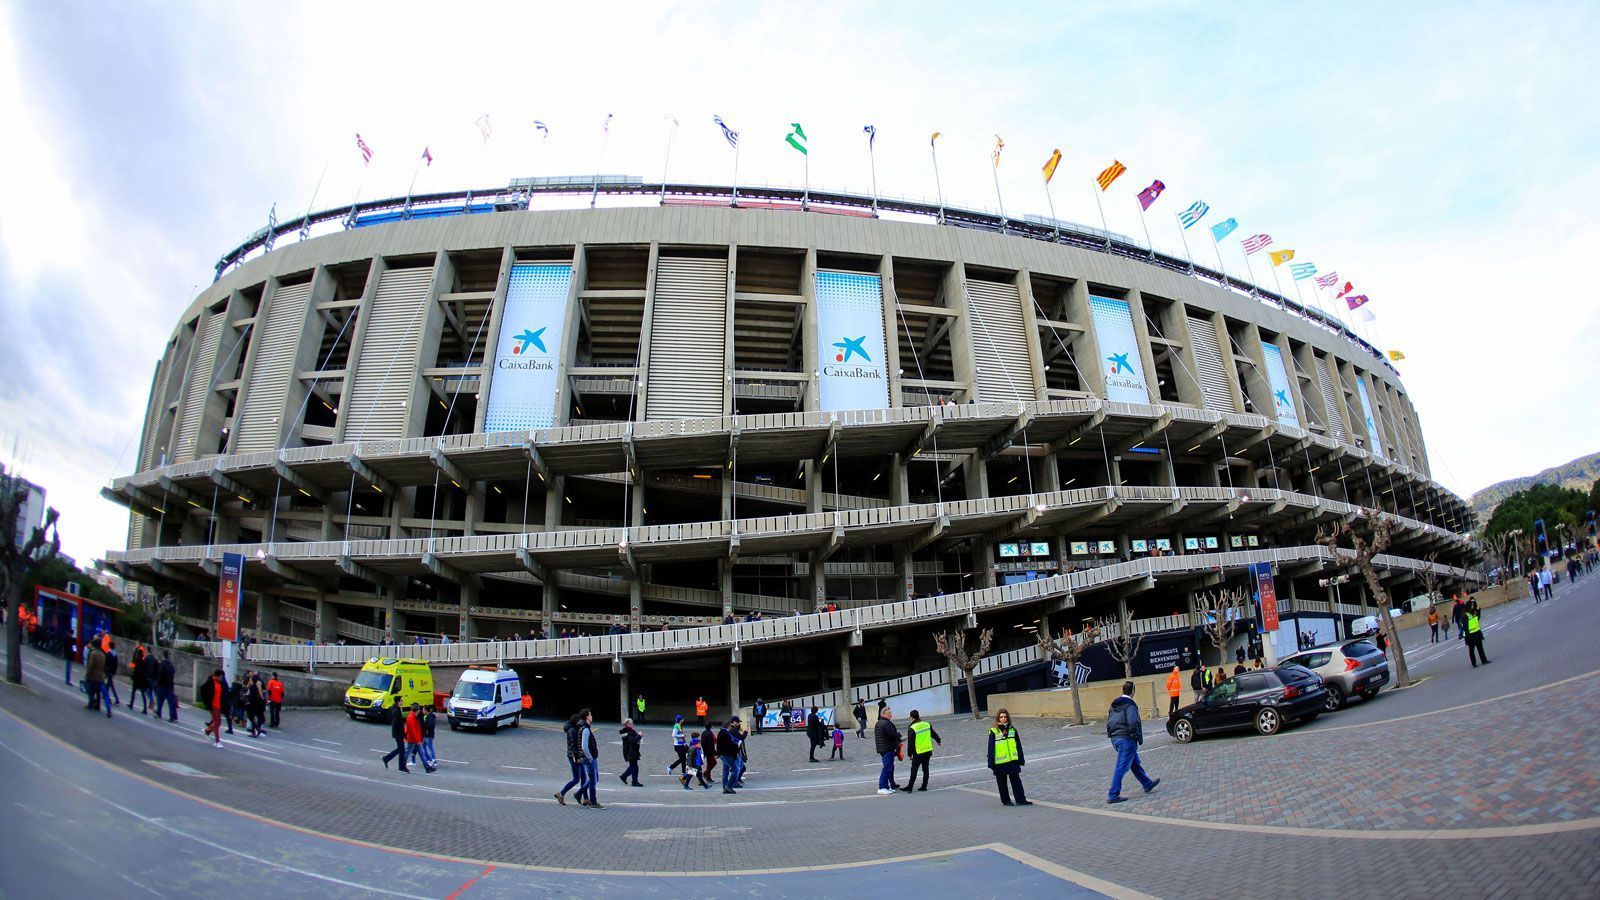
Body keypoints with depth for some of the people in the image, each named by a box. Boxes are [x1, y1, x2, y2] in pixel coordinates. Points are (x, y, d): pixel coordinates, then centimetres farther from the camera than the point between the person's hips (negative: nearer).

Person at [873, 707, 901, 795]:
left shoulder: (878, 723, 16)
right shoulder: (886, 723, -18)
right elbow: (893, 734, -22)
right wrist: (899, 734, -1)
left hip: (882, 748, 10)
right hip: (888, 748, -10)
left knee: (890, 767, 19)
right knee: (887, 767, -8)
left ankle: (892, 785, 27)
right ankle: (882, 787, -9)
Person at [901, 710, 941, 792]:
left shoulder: (912, 728, -15)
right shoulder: (927, 724, 0)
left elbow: (911, 743, -12)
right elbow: (934, 734, 16)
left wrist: (910, 754, -1)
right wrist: (939, 741, 35)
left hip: (918, 753, -5)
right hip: (928, 751, 5)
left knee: (914, 770, 1)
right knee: (925, 768, 14)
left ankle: (909, 787, 3)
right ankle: (924, 786, 17)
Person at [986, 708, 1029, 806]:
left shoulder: (1012, 730, 4)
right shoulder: (993, 732, -7)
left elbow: (1018, 746, 9)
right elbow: (991, 749, -5)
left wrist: (1021, 760, 8)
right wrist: (991, 763, -8)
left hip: (1013, 761, 2)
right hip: (999, 762, -2)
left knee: (1016, 781, 3)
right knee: (1002, 783, 9)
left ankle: (1021, 800, 7)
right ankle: (1005, 801, 21)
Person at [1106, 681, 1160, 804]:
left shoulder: (1114, 705, 12)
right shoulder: (1130, 705, -15)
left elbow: (1108, 721, 14)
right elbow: (1133, 723, -23)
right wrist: (1139, 737, -10)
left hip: (1115, 738, 9)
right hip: (1126, 739, -9)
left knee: (1135, 763, 25)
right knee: (1122, 767, -4)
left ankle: (1148, 784, 41)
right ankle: (1113, 796, -3)